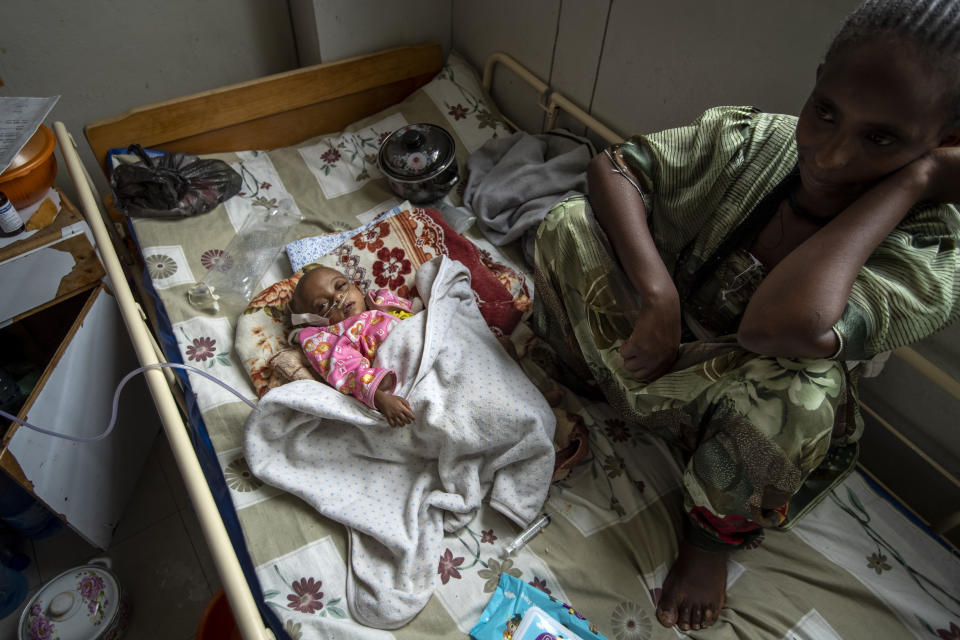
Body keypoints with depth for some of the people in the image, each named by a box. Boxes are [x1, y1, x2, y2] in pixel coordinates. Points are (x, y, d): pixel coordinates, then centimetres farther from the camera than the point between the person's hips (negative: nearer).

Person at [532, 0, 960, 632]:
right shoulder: (754, 140, -17)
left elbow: (786, 323, -46)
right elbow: (611, 166, -16)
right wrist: (657, 293, -29)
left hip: (740, 413, -2)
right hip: (662, 340, 3)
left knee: (797, 394, -41)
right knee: (571, 225, -19)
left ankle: (715, 529, -5)